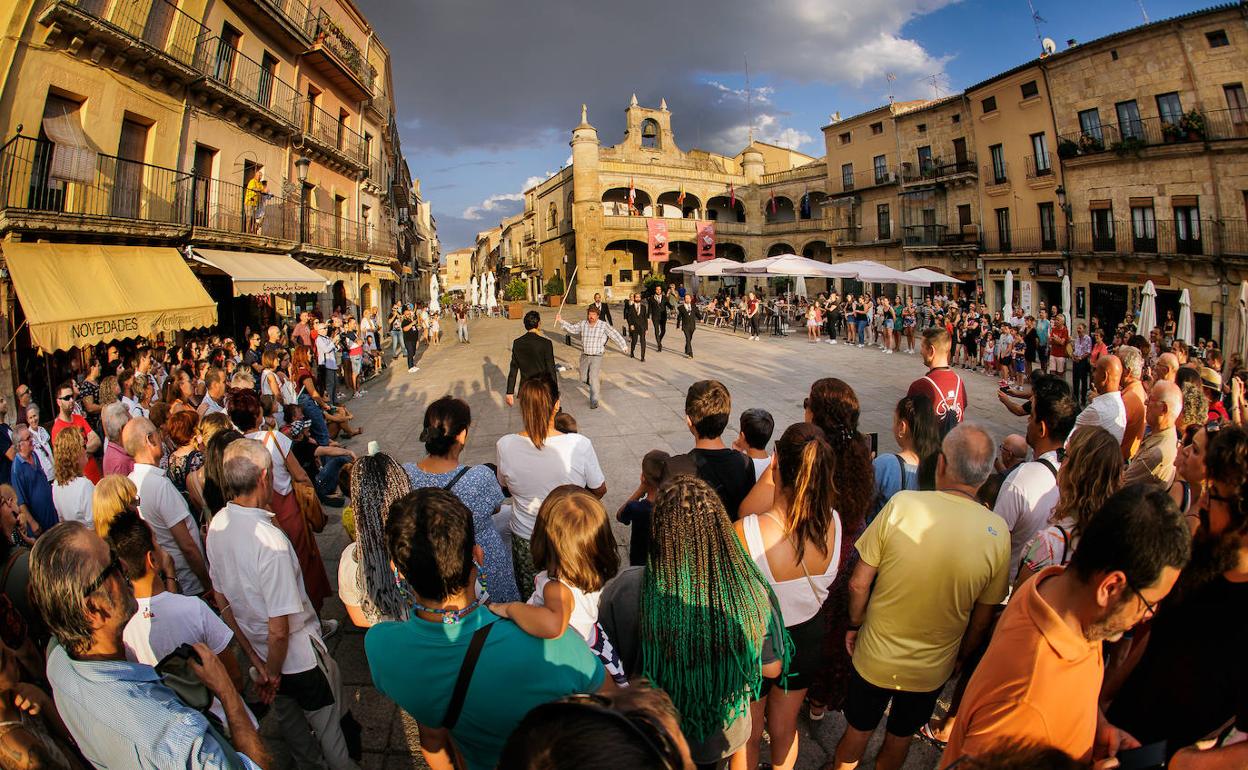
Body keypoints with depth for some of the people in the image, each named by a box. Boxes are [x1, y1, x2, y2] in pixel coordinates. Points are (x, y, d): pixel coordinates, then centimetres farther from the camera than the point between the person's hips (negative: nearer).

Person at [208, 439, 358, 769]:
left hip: (258, 650, 7)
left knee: (290, 722, 29)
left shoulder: (216, 525, -10)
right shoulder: (269, 539, -33)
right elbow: (279, 630, -29)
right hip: (300, 656, -7)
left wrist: (256, 660, 7)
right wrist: (273, 670, -9)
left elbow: (222, 600, 2)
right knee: (328, 728, 17)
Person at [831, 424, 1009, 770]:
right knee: (900, 737, 28)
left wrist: (855, 625, 2)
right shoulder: (997, 533, -18)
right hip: (933, 669, 2)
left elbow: (858, 584, -17)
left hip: (876, 658, -2)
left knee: (857, 731, 23)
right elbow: (981, 620, -6)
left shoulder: (902, 505, -25)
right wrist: (959, 657, 13)